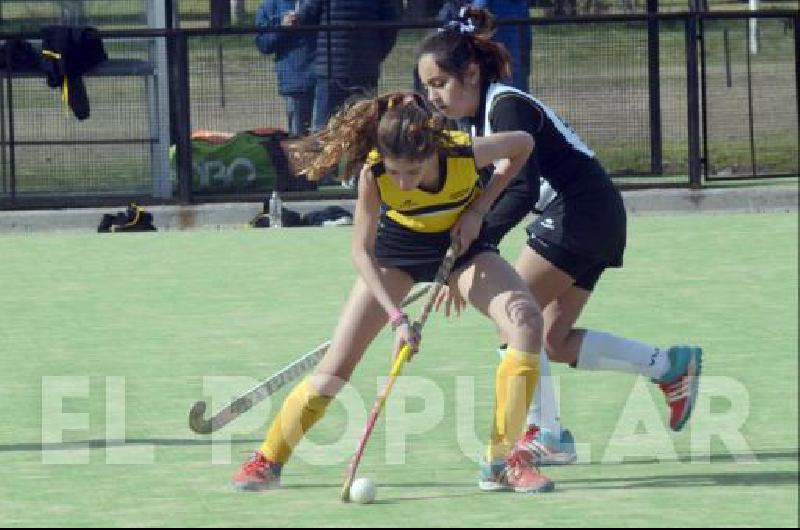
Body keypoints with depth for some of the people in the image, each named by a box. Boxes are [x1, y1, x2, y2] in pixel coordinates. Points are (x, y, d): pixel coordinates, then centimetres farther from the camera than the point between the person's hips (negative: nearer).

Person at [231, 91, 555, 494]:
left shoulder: (466, 154, -33)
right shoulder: (375, 174, -33)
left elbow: (523, 144, -10)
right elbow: (361, 251, -23)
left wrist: (479, 207, -16)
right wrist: (397, 318, -33)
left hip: (459, 241, 1)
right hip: (396, 246, -1)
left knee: (527, 323, -23)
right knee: (338, 362, -9)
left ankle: (502, 461, -14)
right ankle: (268, 460, 9)